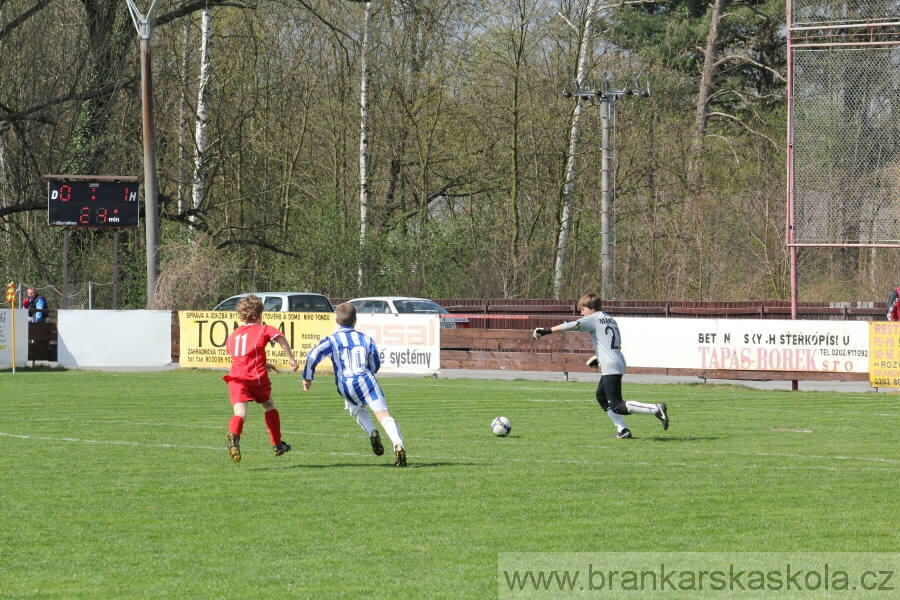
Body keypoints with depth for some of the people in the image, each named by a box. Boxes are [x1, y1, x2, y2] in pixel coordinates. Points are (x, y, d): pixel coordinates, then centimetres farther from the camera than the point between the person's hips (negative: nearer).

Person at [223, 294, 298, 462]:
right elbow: (280, 338, -13)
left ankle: (233, 435, -46)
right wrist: (292, 359, -10)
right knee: (269, 406, 23)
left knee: (240, 413, -14)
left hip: (236, 378, 2)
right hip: (257, 377, -2)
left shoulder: (234, 335, 23)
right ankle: (277, 444, 31)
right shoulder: (263, 329, 7)